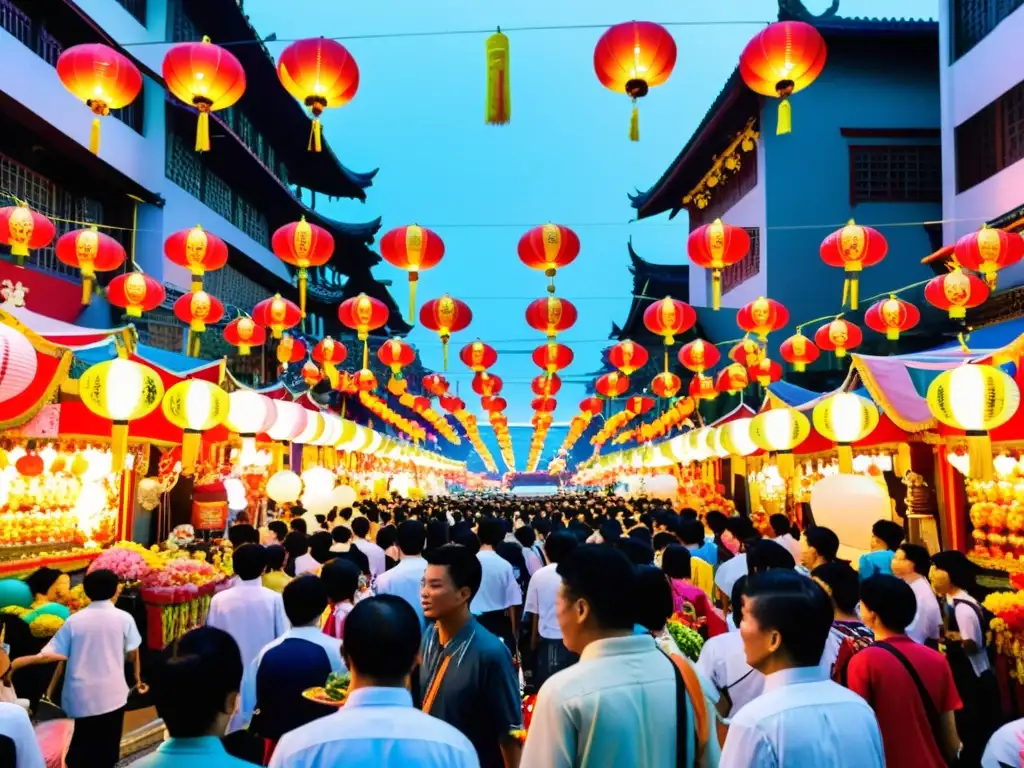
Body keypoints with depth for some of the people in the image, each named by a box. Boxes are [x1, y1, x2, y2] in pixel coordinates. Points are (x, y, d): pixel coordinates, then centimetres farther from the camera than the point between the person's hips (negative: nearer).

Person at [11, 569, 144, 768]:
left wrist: (16, 663, 7)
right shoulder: (123, 618, -5)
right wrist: (138, 678, 19)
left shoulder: (74, 620, -2)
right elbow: (133, 654, 1)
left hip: (81, 696, 2)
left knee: (81, 750, 18)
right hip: (111, 694, -1)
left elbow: (50, 654, -6)